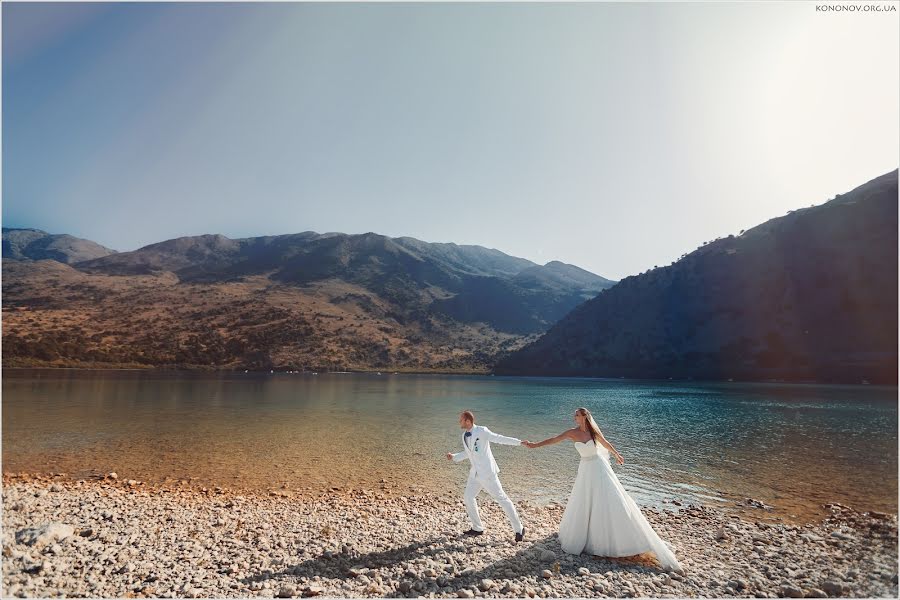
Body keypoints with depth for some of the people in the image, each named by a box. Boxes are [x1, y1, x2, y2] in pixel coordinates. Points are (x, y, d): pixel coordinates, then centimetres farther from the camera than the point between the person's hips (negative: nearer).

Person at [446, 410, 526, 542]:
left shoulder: (482, 431, -16)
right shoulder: (464, 435, 6)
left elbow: (499, 438, -14)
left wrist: (519, 442, -19)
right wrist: (453, 456, 4)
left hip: (487, 472, -8)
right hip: (475, 473, 8)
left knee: (501, 498, -2)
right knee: (468, 498, 10)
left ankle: (519, 529, 10)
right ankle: (477, 528, 26)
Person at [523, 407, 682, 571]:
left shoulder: (593, 430, -10)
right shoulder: (572, 432, -9)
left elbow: (605, 443, 8)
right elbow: (553, 439, -10)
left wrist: (617, 455, 23)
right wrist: (534, 445, -15)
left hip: (599, 467, -2)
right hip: (585, 469, 2)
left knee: (612, 500, -3)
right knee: (582, 503, 11)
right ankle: (577, 535, 33)